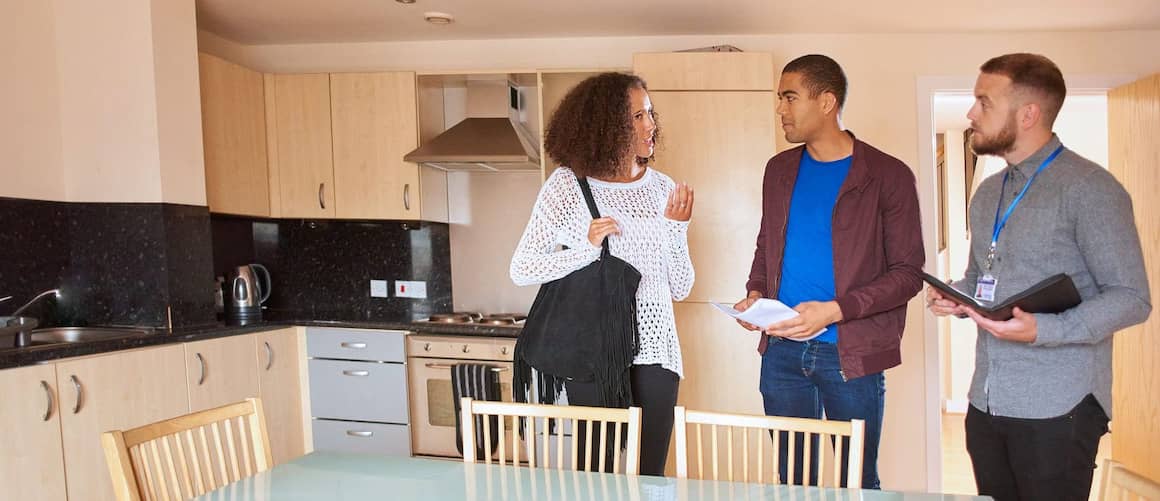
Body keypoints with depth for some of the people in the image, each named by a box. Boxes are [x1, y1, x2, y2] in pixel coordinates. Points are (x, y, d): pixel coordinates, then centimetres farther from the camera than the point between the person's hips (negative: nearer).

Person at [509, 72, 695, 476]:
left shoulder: (662, 188, 6)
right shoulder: (568, 185, -5)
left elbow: (680, 288, 8)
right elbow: (521, 270, -7)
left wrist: (676, 229, -6)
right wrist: (587, 249, -18)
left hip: (654, 350, 3)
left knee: (650, 474, 6)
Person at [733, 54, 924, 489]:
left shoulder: (888, 175, -6)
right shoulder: (779, 169, 9)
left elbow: (908, 273, -7)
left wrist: (835, 310, -19)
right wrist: (755, 293, 1)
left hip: (850, 353, -4)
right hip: (782, 350, 4)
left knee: (857, 481, 9)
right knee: (793, 477, 15)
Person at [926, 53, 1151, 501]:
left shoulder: (1087, 187, -9)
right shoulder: (987, 193, 13)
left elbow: (1131, 298, -12)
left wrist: (1043, 330, -25)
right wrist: (954, 297, 1)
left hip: (1057, 408, -6)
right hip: (986, 402, 7)